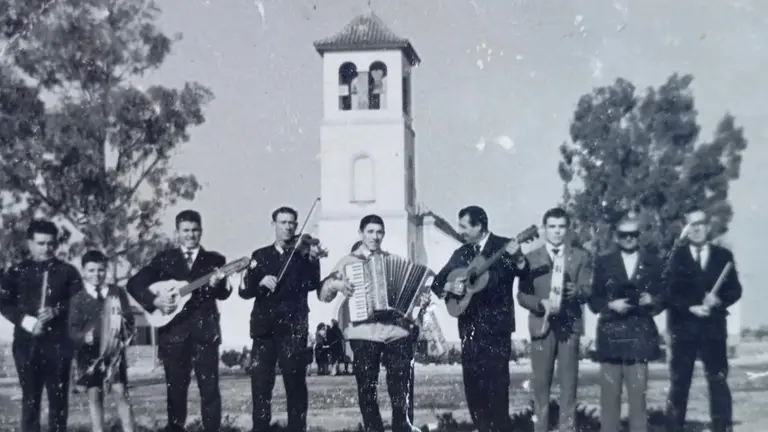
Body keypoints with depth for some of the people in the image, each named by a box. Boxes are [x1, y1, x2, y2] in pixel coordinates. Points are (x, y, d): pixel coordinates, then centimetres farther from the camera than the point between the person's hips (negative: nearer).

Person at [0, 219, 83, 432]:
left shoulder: (67, 271, 6)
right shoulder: (17, 271, 8)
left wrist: (56, 311, -14)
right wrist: (26, 321, -11)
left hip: (58, 342, 0)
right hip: (27, 342, 0)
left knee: (58, 396, 1)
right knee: (30, 397, 3)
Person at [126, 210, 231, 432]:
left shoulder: (215, 259, 10)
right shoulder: (164, 258, 10)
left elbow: (224, 294, -1)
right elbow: (134, 284, 5)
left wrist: (217, 285, -24)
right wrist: (155, 300, -10)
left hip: (205, 329, 0)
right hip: (174, 330, 1)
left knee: (210, 387, -3)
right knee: (175, 388, 6)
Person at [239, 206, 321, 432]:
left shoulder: (303, 254, 7)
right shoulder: (260, 256, 13)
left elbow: (312, 284, -11)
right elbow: (244, 290, 4)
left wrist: (313, 259, -27)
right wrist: (261, 282, -16)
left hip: (293, 327, -2)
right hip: (264, 327, 2)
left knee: (295, 383, -3)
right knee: (260, 383, 1)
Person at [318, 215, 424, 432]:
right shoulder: (348, 261, 8)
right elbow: (323, 294, 3)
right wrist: (335, 284, -17)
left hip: (397, 332, 1)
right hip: (363, 335, -1)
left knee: (402, 392, -2)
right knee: (367, 392, 3)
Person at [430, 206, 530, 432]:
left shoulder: (504, 246, -3)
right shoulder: (461, 253, 13)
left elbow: (525, 274, -15)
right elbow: (437, 281, 14)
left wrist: (518, 258, -35)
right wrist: (449, 286, -8)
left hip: (495, 326, -5)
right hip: (469, 327, 6)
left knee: (496, 386, -6)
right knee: (473, 386, 8)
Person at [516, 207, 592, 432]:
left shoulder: (580, 257, 8)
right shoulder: (531, 258, 7)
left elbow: (587, 290, -1)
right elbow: (522, 294, 2)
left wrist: (576, 292, -23)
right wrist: (542, 303, -16)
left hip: (570, 324, 0)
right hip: (541, 324, 0)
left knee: (568, 381, 1)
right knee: (540, 382, 2)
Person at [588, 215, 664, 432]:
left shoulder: (653, 262, 11)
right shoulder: (603, 263, 9)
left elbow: (663, 298, 10)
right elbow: (593, 300, 6)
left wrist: (652, 300, -10)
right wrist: (611, 304, -12)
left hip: (640, 336, 0)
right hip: (610, 336, 0)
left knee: (638, 395, -1)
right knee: (609, 396, 0)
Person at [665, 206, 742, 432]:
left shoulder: (723, 255, 8)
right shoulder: (676, 256, 5)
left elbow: (735, 290, 4)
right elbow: (668, 292, -3)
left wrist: (718, 300, -15)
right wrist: (691, 307, -17)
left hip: (713, 327, 1)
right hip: (682, 327, -1)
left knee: (718, 381, -3)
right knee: (679, 383, 2)